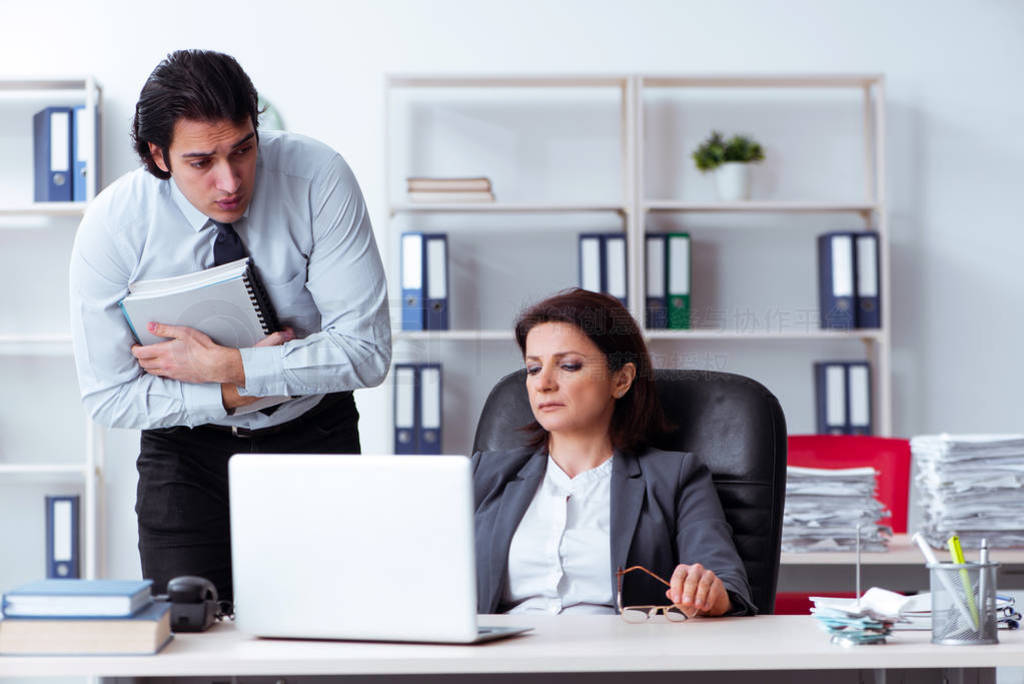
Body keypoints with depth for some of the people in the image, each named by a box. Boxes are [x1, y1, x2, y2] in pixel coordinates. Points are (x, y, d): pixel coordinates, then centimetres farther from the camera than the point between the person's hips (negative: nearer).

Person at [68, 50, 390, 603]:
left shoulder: (319, 178, -21)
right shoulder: (112, 226, -19)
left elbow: (367, 352, -22)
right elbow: (108, 397, -13)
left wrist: (225, 365, -27)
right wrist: (233, 394, -23)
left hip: (315, 436, 0)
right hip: (186, 448, 0)